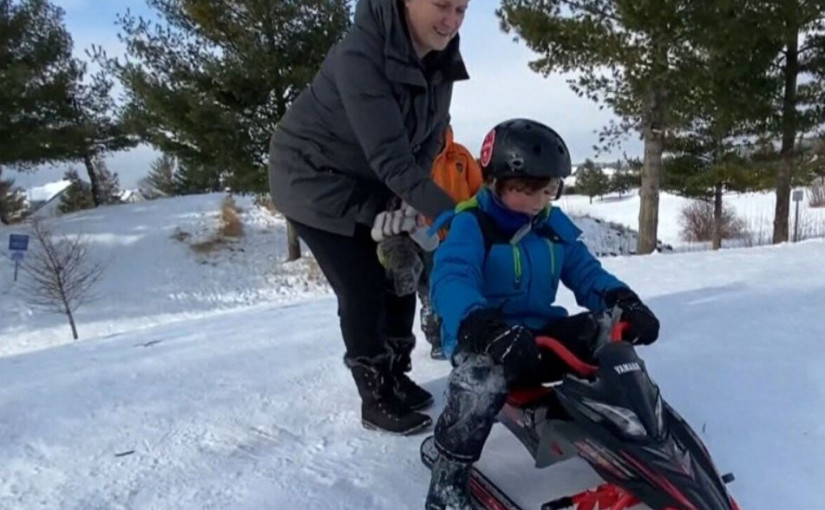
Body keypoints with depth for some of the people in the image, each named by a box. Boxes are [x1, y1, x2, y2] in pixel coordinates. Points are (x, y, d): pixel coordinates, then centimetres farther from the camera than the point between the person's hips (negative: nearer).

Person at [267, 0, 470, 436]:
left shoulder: (440, 63, -8)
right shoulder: (359, 56, -32)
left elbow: (428, 141, -2)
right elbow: (390, 157, -36)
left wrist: (405, 202, -17)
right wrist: (454, 216, -37)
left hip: (367, 182, 7)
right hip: (313, 179, -7)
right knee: (362, 291, -7)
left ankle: (394, 376, 26)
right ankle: (376, 399, 10)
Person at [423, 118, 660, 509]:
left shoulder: (555, 226, 9)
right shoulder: (470, 225, -12)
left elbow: (586, 272, 10)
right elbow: (450, 280, -29)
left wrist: (622, 302, -13)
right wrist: (480, 326, -49)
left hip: (540, 334, 7)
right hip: (484, 338, -6)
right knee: (487, 371, -40)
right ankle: (449, 476, -26)